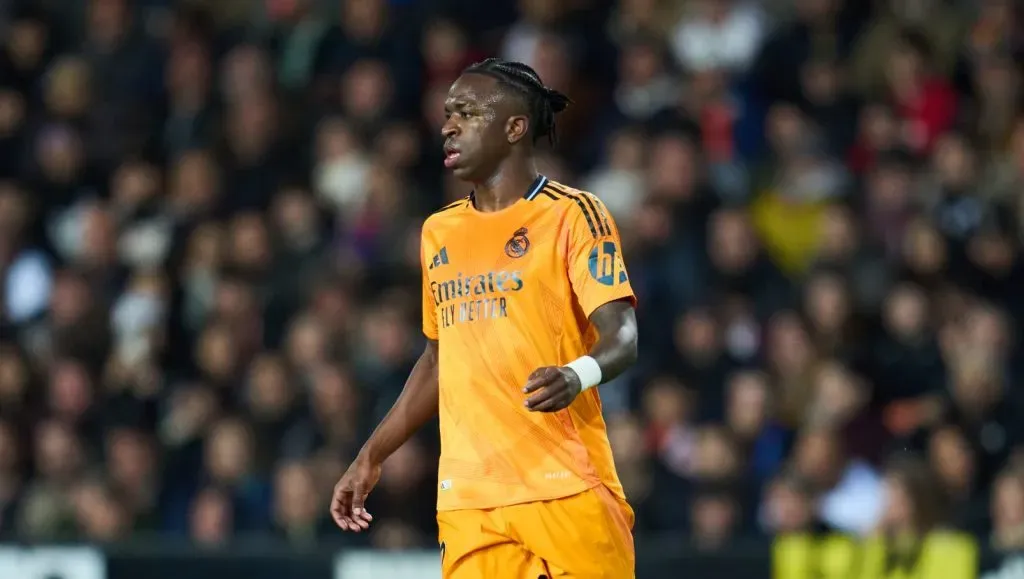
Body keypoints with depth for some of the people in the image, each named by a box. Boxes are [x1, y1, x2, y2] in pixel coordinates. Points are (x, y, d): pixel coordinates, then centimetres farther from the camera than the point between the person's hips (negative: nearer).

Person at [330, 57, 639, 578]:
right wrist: (371, 456, 24)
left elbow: (621, 335, -11)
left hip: (567, 492, -5)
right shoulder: (440, 232, 18)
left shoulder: (572, 214, -1)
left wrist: (577, 375, -32)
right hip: (468, 503, 5)